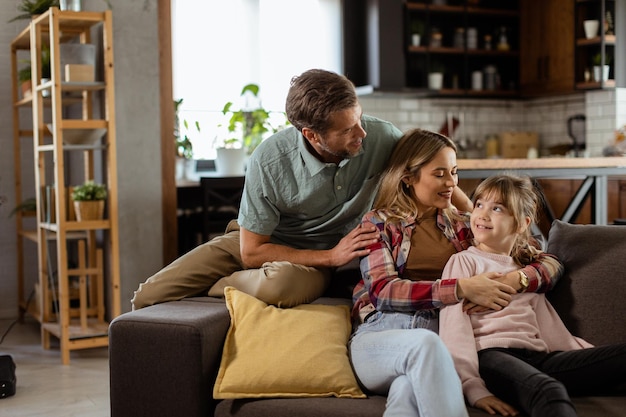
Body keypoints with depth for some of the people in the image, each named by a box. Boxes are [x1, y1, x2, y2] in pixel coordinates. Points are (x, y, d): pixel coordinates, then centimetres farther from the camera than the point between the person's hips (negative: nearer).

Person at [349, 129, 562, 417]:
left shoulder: (463, 225, 20)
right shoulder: (378, 222, 14)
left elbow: (550, 265, 15)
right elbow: (382, 291, -4)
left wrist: (514, 281, -9)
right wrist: (462, 288, -15)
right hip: (378, 337, -1)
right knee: (425, 342, -38)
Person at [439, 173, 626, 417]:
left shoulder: (528, 270, 28)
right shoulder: (464, 262, 10)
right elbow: (454, 328, -3)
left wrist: (595, 355, 8)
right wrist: (474, 389, -17)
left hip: (538, 357, 6)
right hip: (491, 354, -6)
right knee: (550, 392, -39)